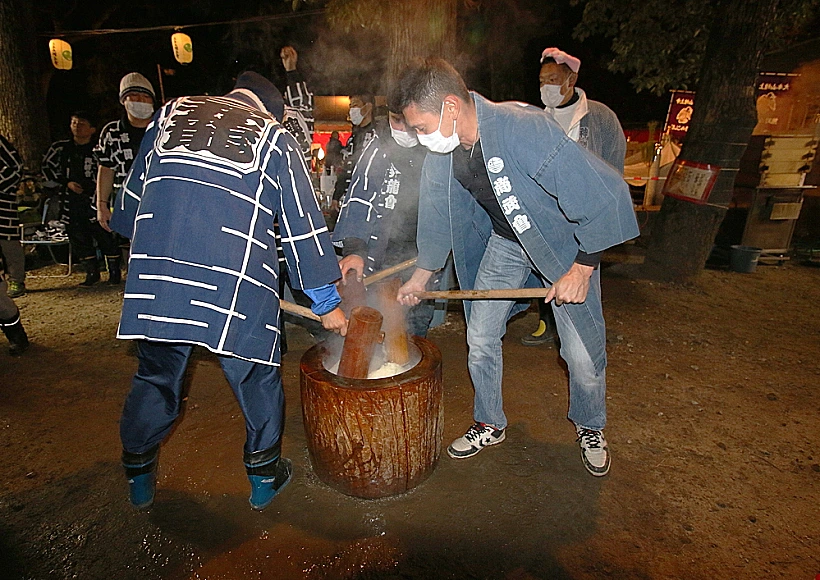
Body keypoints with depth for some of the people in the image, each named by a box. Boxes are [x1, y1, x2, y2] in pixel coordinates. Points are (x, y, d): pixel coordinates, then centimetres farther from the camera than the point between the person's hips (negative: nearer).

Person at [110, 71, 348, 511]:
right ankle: (264, 475, 29)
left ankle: (139, 478, 37)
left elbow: (132, 196, 27)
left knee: (155, 376, 19)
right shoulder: (275, 139, 13)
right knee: (256, 375, 14)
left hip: (154, 275, 4)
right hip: (235, 283, -3)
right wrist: (327, 303, 14)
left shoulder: (170, 114, 23)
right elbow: (303, 225, 10)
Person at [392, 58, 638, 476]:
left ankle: (590, 429, 34)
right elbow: (436, 214, 5)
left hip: (567, 243, -5)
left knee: (583, 353, 2)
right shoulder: (440, 150, -12)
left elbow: (604, 193, -28)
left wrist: (581, 269, -24)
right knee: (480, 339, 5)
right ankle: (489, 425, 30)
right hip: (504, 242, 5)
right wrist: (421, 275, 10)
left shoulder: (526, 129, -33)